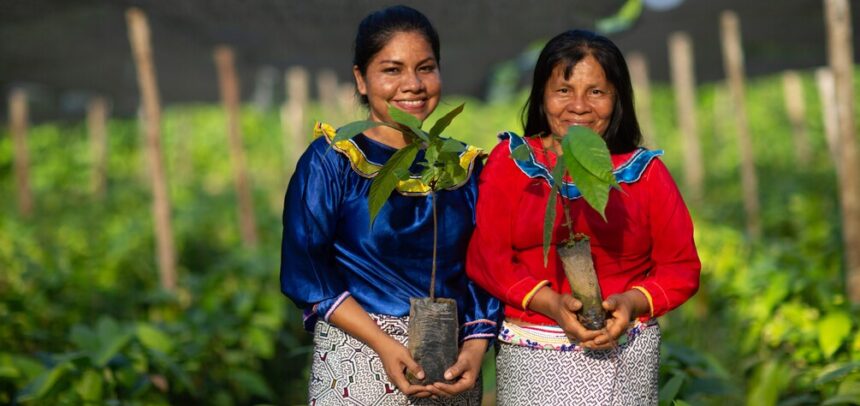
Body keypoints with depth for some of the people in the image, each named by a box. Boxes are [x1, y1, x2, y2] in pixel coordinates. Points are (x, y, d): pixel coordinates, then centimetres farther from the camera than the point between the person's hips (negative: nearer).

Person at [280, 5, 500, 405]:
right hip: (357, 362, -3)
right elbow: (307, 271, -9)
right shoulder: (330, 160, -6)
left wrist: (475, 347, -10)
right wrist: (384, 344, -17)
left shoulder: (463, 165, 5)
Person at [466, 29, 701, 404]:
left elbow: (680, 266, 4)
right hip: (533, 357, 0)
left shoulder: (645, 172, 3)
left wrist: (634, 302, -14)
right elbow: (486, 257, -4)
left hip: (625, 357, 0)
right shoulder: (511, 162, 3)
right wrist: (550, 303, -17)